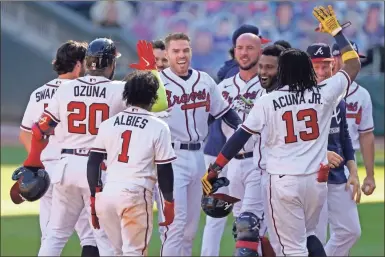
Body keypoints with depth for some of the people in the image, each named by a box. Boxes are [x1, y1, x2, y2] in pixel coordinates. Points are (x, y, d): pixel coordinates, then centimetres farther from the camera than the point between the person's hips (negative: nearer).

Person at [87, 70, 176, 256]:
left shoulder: (108, 124, 11)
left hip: (107, 194, 4)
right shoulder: (158, 127, -1)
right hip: (136, 194, -4)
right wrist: (169, 203, 11)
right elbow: (164, 171, 0)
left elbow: (93, 163, 10)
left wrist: (95, 195, 19)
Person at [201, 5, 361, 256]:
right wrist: (336, 30, 20)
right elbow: (354, 66, 13)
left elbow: (239, 138, -4)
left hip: (283, 181, -3)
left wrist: (214, 169, 1)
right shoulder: (324, 94, 0)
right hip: (316, 180, 3)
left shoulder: (267, 102, -5)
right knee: (308, 235, 24)